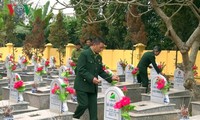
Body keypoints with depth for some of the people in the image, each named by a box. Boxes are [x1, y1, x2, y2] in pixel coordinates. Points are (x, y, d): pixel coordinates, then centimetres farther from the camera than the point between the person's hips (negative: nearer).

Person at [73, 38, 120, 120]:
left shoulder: (99, 57, 10)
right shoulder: (84, 54, -13)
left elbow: (101, 71, 15)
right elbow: (81, 70, -20)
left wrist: (111, 78, 2)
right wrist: (91, 78, -29)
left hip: (93, 86, 7)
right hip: (82, 85, -7)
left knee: (93, 107, 4)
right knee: (84, 104, -7)